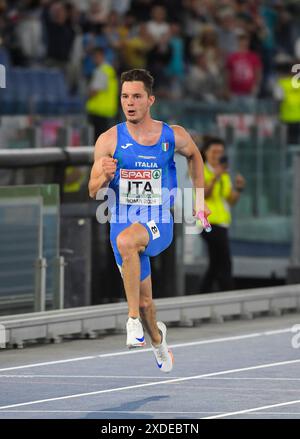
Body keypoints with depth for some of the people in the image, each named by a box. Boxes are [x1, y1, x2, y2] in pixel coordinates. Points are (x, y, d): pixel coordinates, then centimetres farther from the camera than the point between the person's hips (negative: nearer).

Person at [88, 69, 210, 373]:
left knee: (126, 240, -37)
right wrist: (103, 176, -24)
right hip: (123, 224, 2)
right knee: (144, 301, 12)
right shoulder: (109, 140, -6)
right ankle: (157, 338, 47)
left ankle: (134, 319, -27)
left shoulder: (174, 136, -4)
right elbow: (93, 192, -2)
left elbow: (194, 156, 20)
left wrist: (199, 198, 18)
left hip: (159, 224, -2)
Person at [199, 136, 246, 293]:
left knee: (215, 265, 10)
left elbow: (232, 200, 9)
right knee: (224, 264, -13)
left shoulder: (224, 175, 17)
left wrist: (239, 188, -10)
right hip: (209, 222, -9)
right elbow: (204, 194, -22)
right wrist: (216, 176, -34)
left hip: (221, 223, 9)